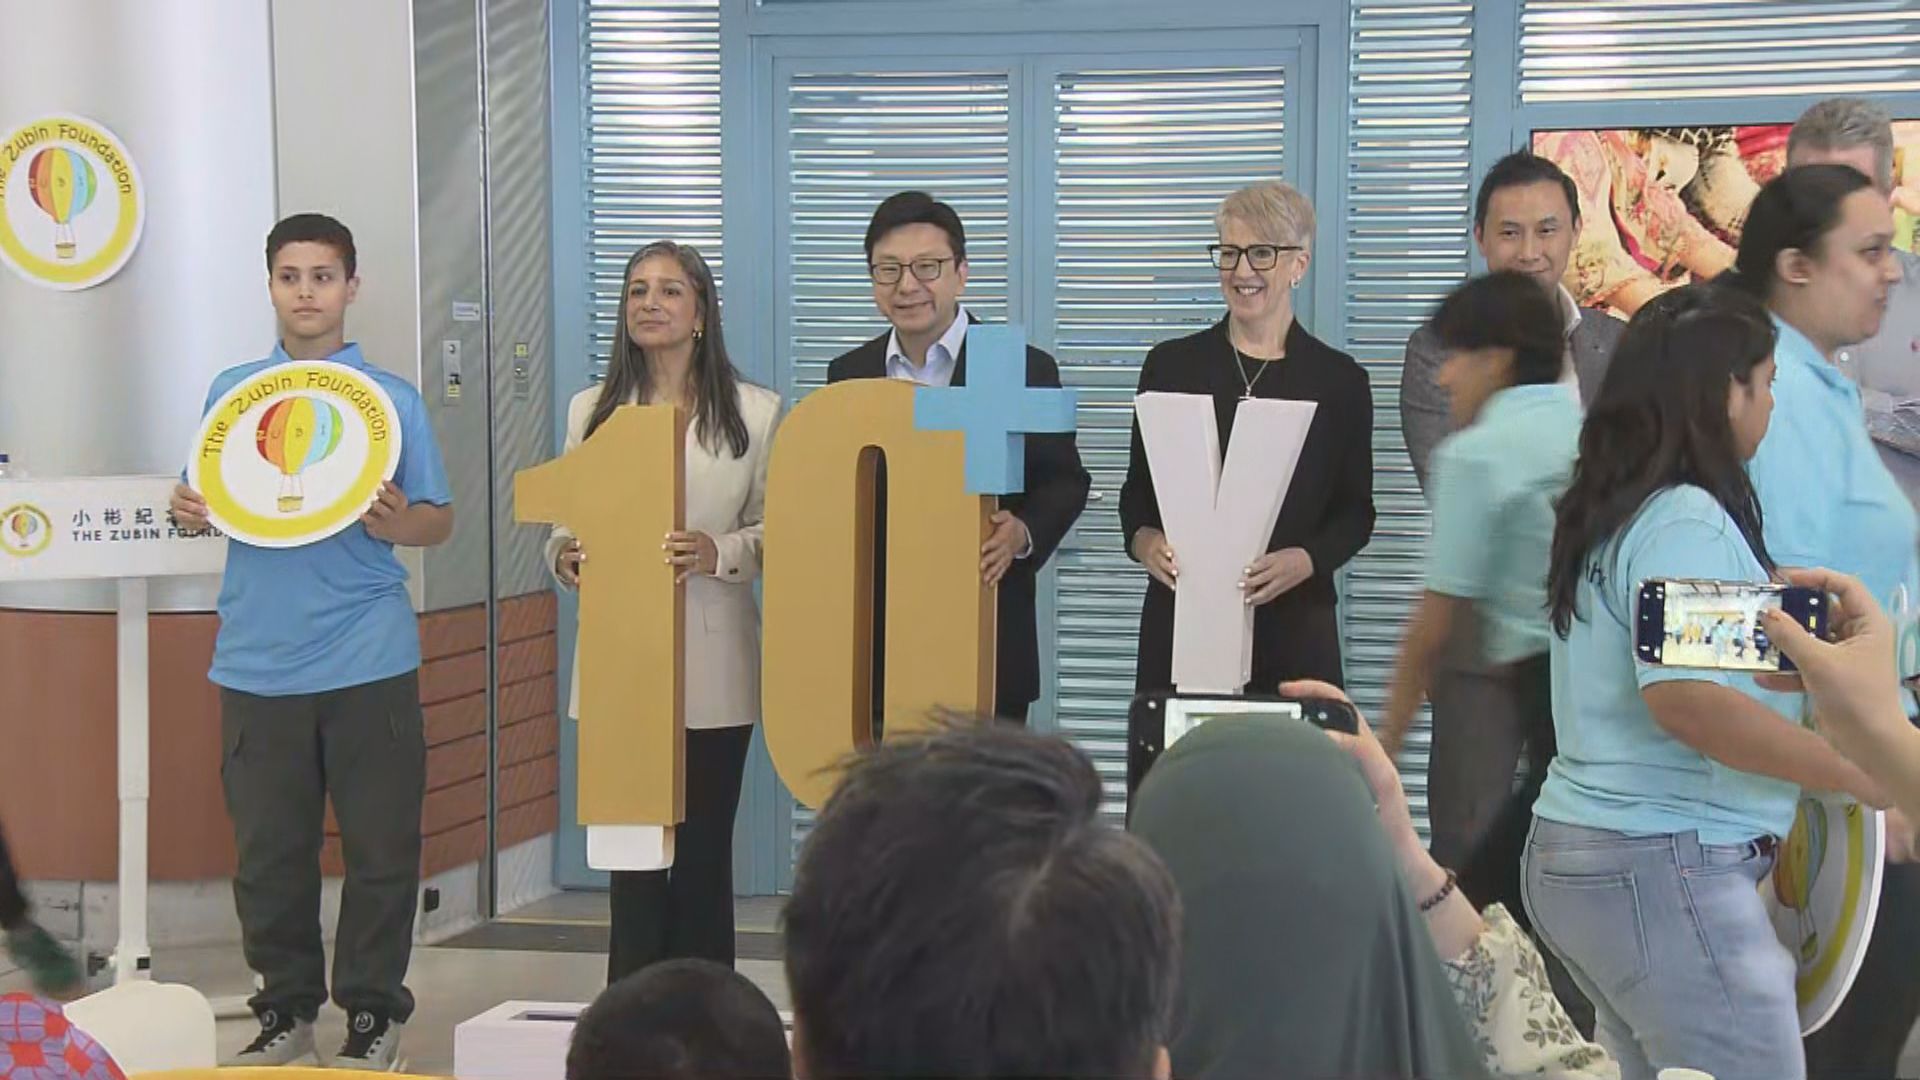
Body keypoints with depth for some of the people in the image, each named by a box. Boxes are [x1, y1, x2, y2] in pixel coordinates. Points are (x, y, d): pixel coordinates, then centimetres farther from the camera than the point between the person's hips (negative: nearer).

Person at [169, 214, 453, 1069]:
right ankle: (287, 1005, 21)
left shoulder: (393, 398, 3)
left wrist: (393, 521, -18)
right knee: (268, 849, 7)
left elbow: (439, 521, 4)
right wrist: (188, 512, -9)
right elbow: (203, 502, 14)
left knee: (380, 846, 2)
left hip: (368, 659, -2)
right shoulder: (231, 392, 9)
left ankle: (373, 1009, 15)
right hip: (258, 661, 2)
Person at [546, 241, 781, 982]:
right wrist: (565, 558, -11)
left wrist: (721, 553, -18)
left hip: (712, 665, -1)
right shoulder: (591, 411, 11)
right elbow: (567, 524, 11)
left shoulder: (756, 413, 4)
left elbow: (778, 531, 2)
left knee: (705, 852, 4)